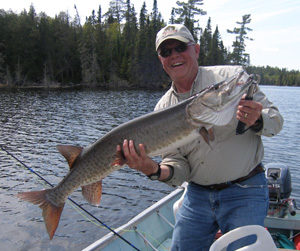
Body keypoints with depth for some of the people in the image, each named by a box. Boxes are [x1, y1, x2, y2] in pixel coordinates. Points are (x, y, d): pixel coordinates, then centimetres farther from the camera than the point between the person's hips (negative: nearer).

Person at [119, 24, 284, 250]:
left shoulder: (233, 77, -7)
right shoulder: (164, 109, 1)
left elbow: (275, 120, -3)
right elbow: (179, 167, -2)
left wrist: (256, 121, -25)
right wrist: (155, 170, -23)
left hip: (244, 192, -3)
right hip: (197, 195, 4)